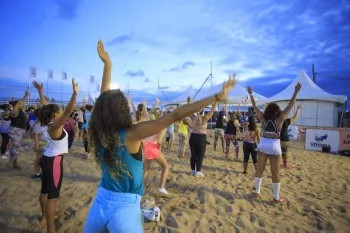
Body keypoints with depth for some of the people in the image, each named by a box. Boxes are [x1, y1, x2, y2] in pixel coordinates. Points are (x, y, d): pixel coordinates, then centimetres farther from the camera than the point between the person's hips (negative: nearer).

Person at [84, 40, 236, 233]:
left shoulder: (98, 133, -8)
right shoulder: (131, 134, -23)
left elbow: (105, 99, 3)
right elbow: (175, 116, -28)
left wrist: (107, 64, 10)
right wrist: (217, 97, -27)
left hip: (100, 203, 6)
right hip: (124, 209, -5)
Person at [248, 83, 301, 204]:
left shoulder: (263, 119, 0)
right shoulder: (279, 119, -7)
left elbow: (255, 106, 6)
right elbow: (290, 106, -8)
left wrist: (251, 94, 13)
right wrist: (296, 92, -6)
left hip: (263, 145, 3)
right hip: (274, 146, -3)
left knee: (259, 170, 12)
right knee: (275, 173, 5)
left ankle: (257, 192, 21)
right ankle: (276, 198, 15)